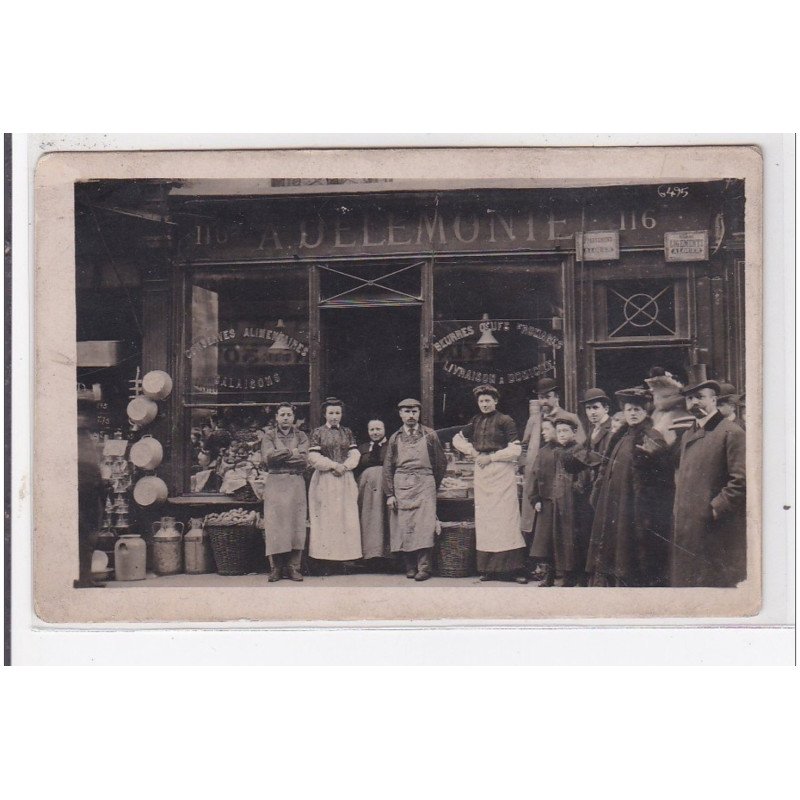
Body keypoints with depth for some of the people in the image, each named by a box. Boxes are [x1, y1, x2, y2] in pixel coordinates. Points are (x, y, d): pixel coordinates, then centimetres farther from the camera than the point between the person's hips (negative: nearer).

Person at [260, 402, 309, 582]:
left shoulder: (301, 436, 12)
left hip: (296, 483, 1)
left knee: (296, 525, -4)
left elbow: (304, 460, -3)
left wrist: (279, 456, -6)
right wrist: (290, 452, -7)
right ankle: (276, 568, -2)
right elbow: (267, 457, -8)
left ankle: (293, 567, 1)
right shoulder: (269, 436, 10)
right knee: (275, 525, -6)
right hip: (275, 484, -1)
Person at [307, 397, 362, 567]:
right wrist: (334, 465, -13)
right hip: (324, 480, -3)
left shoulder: (347, 432, 12)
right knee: (326, 518, -5)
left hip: (345, 479, 3)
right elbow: (314, 457, -6)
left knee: (347, 516, 0)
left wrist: (344, 466, -12)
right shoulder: (317, 432, 2)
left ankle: (346, 553, 3)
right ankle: (325, 555, -3)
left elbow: (354, 454, 6)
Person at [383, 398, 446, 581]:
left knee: (424, 526, -10)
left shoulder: (430, 435, 7)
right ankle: (410, 567, 6)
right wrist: (389, 494, 1)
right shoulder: (395, 438, 10)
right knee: (403, 527, -2)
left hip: (424, 485, -2)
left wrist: (433, 485, 14)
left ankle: (424, 567, -7)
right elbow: (388, 468, 8)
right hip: (401, 486, 2)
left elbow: (441, 462, 13)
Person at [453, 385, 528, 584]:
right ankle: (488, 568, 8)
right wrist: (472, 451, 5)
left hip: (502, 472, -5)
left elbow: (515, 450, -7)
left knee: (505, 516, -9)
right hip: (482, 472, 6)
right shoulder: (476, 421, 14)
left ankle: (515, 568, -8)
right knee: (484, 519, 4)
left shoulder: (505, 420, -2)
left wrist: (490, 457, -9)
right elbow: (457, 439, 22)